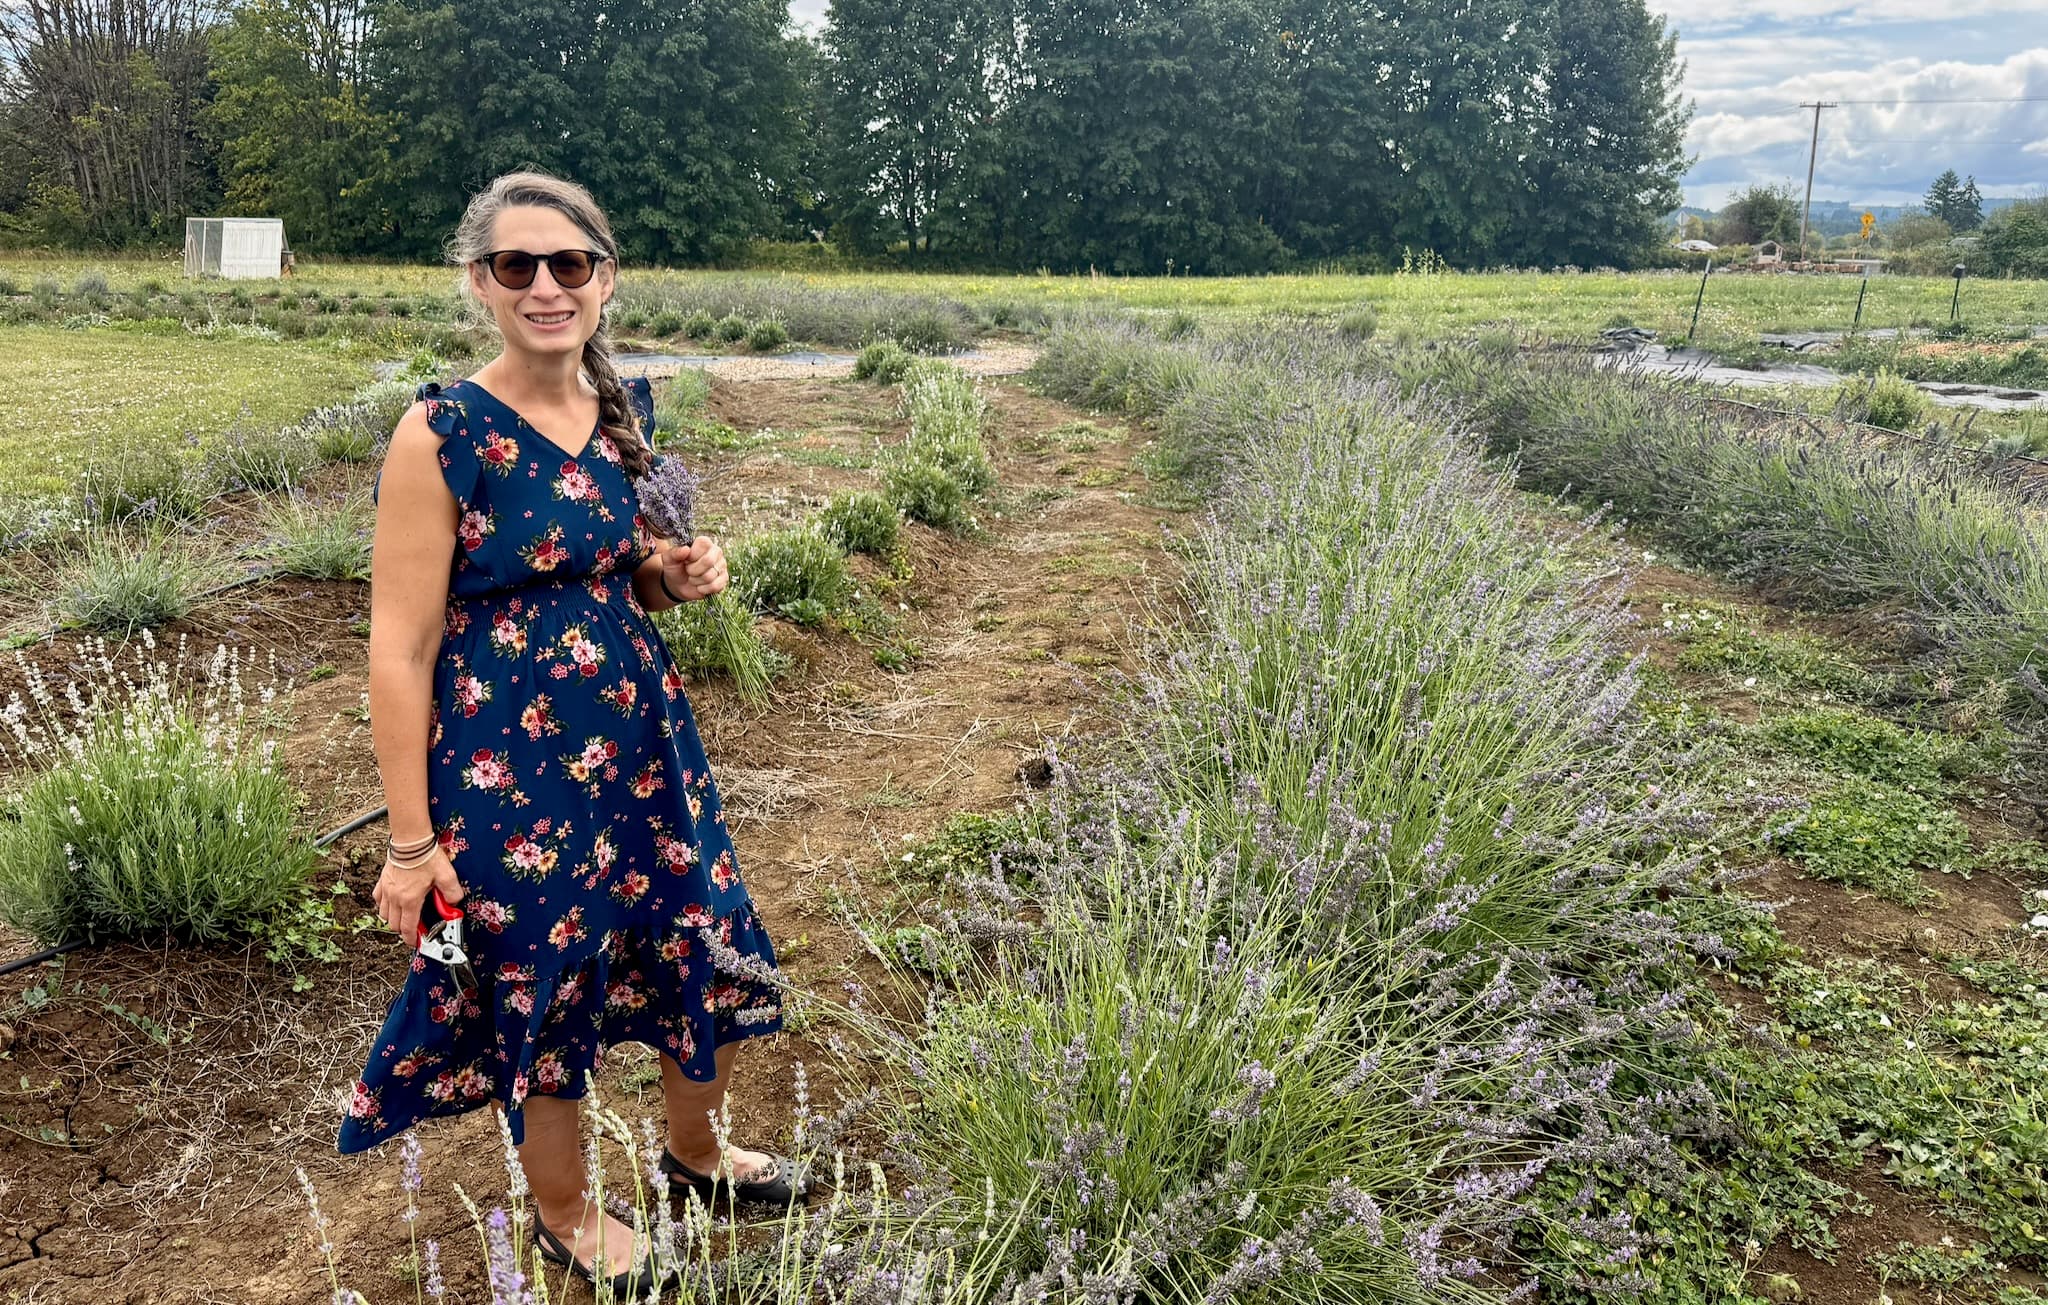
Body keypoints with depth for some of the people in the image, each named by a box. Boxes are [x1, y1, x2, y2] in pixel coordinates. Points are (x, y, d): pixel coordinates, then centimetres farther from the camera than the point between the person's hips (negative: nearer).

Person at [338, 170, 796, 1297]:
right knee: (541, 987, 12)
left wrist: (678, 574, -7)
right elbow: (400, 651, -15)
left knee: (709, 950, 17)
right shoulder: (441, 435, -17)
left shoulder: (621, 412, 1)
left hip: (642, 736, 6)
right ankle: (564, 1214, 40)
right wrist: (411, 841, -13)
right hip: (508, 768, -6)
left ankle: (696, 1152, 46)